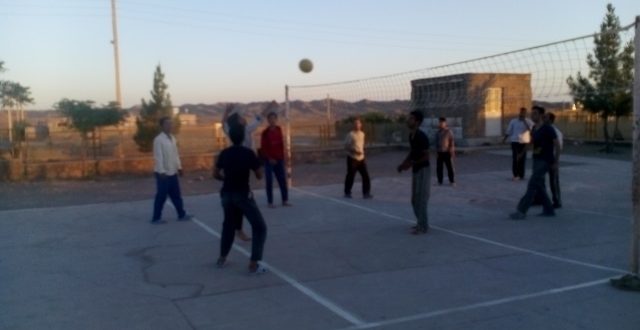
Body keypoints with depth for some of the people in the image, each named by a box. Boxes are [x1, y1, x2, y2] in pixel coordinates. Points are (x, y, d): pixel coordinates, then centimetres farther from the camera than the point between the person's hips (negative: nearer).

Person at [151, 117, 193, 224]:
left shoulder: (172, 138, 10)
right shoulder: (158, 139, -15)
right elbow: (158, 157, -18)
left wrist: (179, 167, 12)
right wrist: (162, 171, -21)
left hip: (172, 172, 8)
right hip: (163, 173, -8)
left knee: (176, 195, 14)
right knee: (161, 197, 1)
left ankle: (182, 215, 24)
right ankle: (156, 218, 11)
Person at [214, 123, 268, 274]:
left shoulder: (224, 153, 3)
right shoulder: (248, 153, -10)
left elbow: (216, 174, 11)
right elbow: (259, 176, -5)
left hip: (227, 194, 6)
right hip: (242, 194, -5)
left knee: (229, 224, 27)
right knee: (259, 227, 3)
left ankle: (222, 259, 34)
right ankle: (254, 264, -6)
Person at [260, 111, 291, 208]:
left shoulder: (279, 130, 6)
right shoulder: (265, 132, -9)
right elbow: (263, 148, -9)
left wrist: (282, 156, 7)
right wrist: (269, 158, -13)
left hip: (279, 159, 5)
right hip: (269, 160, -4)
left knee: (282, 180, 5)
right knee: (269, 181, 0)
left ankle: (285, 200, 13)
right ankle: (270, 202, 7)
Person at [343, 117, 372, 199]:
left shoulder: (362, 134, 10)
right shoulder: (350, 134, -10)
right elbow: (346, 146, -12)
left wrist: (362, 152, 15)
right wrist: (355, 151, -21)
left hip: (361, 158, 6)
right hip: (352, 158, -6)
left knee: (366, 176, 0)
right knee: (350, 176, 2)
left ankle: (366, 193, 8)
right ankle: (347, 193, 18)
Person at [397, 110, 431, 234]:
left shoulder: (421, 136, -20)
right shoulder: (411, 135, 6)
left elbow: (426, 156, -19)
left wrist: (411, 163, -26)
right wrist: (404, 163, 6)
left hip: (423, 170, -9)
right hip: (416, 170, 9)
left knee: (421, 199, -4)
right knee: (415, 199, 15)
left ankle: (423, 227, 5)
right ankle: (421, 223, 28)